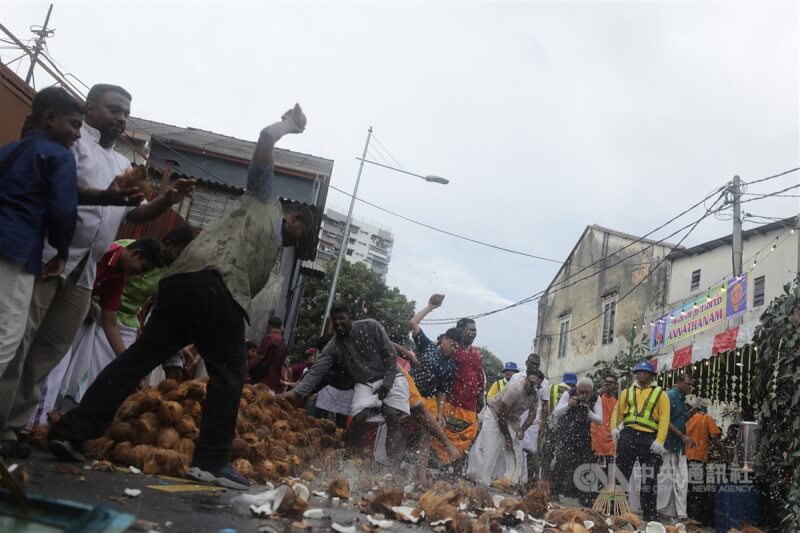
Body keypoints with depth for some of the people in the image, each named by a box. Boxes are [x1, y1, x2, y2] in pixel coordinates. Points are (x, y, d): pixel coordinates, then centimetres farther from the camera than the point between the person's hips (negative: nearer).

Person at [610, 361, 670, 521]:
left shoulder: (660, 394, 6)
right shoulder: (627, 392, 16)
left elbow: (664, 419, -2)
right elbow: (617, 411, 13)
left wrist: (659, 441, -12)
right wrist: (614, 428, -4)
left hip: (649, 438, -2)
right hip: (628, 435, 2)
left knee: (649, 479, 4)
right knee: (621, 474, 3)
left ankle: (649, 514, 15)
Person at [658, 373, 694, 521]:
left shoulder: (681, 399, 17)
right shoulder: (670, 396, -10)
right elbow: (665, 420, -17)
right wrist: (682, 436, -19)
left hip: (679, 445, 9)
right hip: (669, 444, -9)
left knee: (682, 480, 7)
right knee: (667, 478, -3)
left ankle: (680, 513, 11)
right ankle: (664, 511, 6)